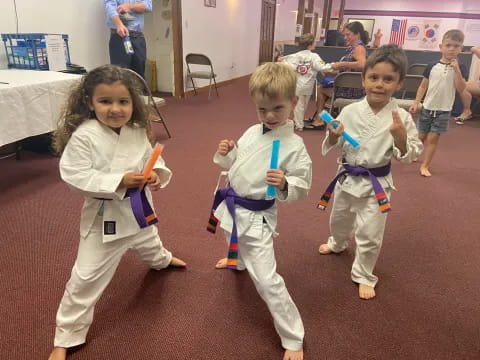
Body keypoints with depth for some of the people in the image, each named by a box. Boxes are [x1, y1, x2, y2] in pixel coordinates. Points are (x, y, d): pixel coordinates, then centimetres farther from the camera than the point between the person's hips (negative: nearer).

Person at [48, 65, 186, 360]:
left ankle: (161, 260, 74)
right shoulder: (83, 136, -23)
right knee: (87, 277, -1)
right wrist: (118, 181, -30)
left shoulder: (138, 131, -6)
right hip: (105, 215, -6)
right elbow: (74, 175, -25)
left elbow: (150, 158, 5)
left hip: (139, 207, 6)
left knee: (148, 243, 36)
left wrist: (156, 173, -17)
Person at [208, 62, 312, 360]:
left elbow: (302, 186, -16)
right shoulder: (252, 132, -1)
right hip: (234, 208, 8)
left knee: (267, 281, -9)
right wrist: (225, 153, -10)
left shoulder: (294, 145, -20)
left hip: (257, 217, -7)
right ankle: (237, 262, 76)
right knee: (239, 248, 38)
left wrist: (284, 185, -36)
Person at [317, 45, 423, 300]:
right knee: (339, 219, 26)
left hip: (376, 183, -3)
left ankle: (364, 275, 30)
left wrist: (401, 137, -27)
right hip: (347, 178, 3)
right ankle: (337, 244, 59)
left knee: (369, 235, 5)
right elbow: (336, 146, 0)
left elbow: (409, 157, -9)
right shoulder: (350, 111, -9)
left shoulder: (401, 117, -14)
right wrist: (333, 136, -21)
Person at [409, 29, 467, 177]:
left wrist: (456, 70, -22)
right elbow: (423, 86, 3)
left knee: (432, 138, -2)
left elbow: (461, 89, -14)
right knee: (421, 137, 11)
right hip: (427, 108, 1)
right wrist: (416, 103, -3)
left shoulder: (460, 68, -5)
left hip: (444, 111, -1)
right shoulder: (432, 66, -3)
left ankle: (425, 166, 9)